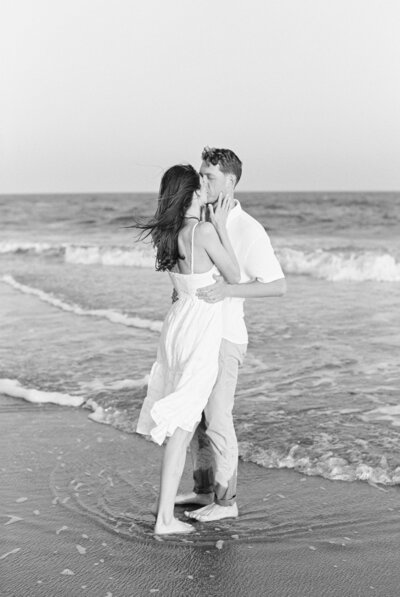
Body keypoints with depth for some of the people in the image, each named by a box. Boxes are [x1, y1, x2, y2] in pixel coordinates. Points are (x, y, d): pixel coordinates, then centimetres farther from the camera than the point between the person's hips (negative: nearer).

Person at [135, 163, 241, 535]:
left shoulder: (167, 233, 4)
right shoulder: (203, 231, -18)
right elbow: (234, 277, -7)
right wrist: (221, 226, -6)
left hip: (176, 323, 8)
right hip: (200, 334, -8)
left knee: (180, 419, 21)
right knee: (182, 427, -2)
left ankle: (167, 497, 32)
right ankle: (165, 518, 4)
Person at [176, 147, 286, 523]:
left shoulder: (249, 230, -17)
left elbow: (278, 286, -19)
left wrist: (229, 290, -30)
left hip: (224, 339, -9)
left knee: (217, 421, -2)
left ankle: (225, 501, 12)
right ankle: (205, 490, 29)